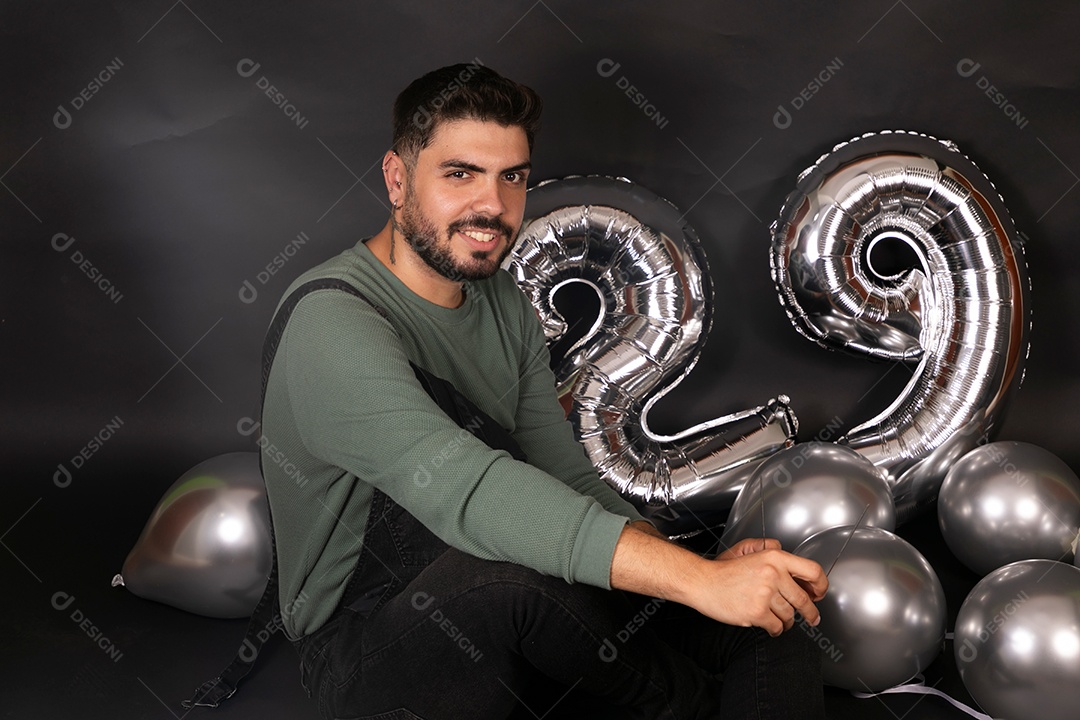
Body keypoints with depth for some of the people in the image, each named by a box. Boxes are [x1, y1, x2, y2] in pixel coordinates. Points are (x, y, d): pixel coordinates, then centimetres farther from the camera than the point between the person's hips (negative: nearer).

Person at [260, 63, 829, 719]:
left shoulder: (505, 303, 7)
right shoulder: (332, 321, -22)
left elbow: (570, 480, 2)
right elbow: (465, 489, -37)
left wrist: (695, 564, -17)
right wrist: (698, 578, -42)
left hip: (515, 623, 6)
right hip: (366, 648, -6)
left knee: (778, 639, -11)